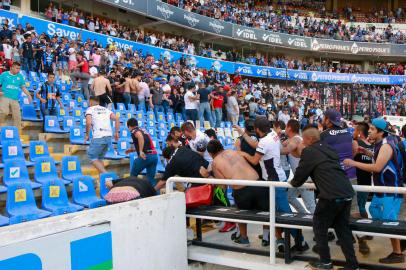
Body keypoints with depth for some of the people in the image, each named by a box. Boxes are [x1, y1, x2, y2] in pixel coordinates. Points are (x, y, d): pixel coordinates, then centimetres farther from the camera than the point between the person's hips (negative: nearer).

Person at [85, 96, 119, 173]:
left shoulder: (90, 109, 7)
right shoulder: (106, 109, 22)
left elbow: (88, 123, -10)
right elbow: (117, 119, 9)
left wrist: (87, 135, 2)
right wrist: (116, 132, 12)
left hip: (98, 137, -6)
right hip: (109, 137, 6)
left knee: (92, 156, 7)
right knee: (100, 158, 19)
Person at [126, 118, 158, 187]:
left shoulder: (134, 131, 0)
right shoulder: (143, 130, 25)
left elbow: (140, 135, -26)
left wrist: (140, 151, -27)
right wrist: (133, 150, 41)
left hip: (146, 156, -7)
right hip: (154, 155, 7)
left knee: (133, 175, 13)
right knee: (151, 178, 11)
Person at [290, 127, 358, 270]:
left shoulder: (308, 151, -2)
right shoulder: (328, 148, 21)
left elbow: (301, 173, 3)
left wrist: (293, 182, 23)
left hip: (331, 195, -7)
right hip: (346, 193, 8)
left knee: (319, 227, 12)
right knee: (343, 229, 16)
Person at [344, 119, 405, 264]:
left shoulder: (386, 145, -20)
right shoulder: (380, 144, 9)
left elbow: (377, 167, -28)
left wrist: (354, 163, -24)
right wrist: (367, 152, 11)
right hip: (383, 187, 10)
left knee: (389, 221, -5)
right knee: (375, 214, 17)